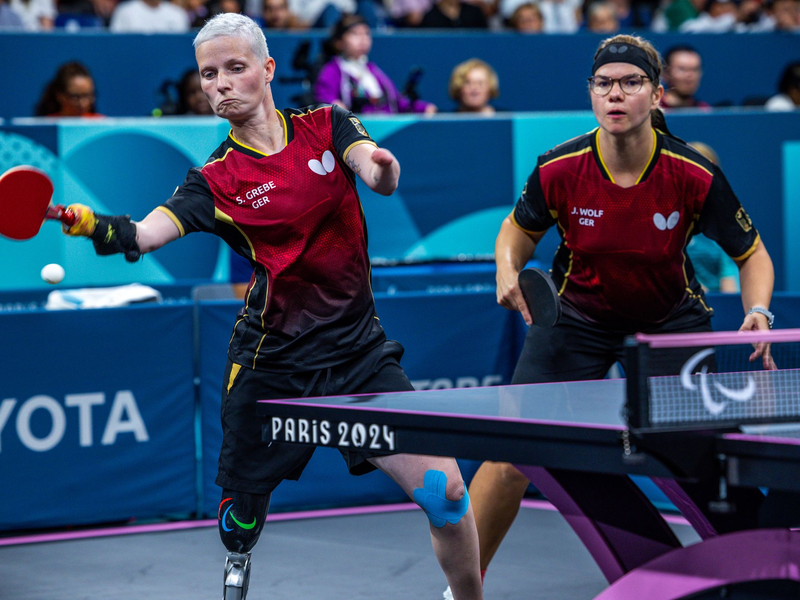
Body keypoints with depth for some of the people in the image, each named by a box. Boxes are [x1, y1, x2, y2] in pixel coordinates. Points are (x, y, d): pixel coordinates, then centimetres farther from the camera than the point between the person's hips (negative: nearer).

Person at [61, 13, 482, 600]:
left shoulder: (327, 125, 3)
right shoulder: (215, 181, -3)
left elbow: (381, 177, -15)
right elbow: (145, 233, -20)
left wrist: (382, 165, -40)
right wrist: (88, 222, -41)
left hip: (360, 348, 1)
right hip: (272, 361, -1)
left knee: (444, 488, -11)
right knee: (242, 514, 4)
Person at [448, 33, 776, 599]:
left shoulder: (695, 175, -23)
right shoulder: (559, 169, -20)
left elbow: (752, 255, -10)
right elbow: (519, 230, 1)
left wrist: (758, 312, -29)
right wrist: (508, 271, -19)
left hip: (670, 319, 0)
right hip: (577, 317, 0)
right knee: (511, 456, -9)